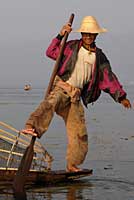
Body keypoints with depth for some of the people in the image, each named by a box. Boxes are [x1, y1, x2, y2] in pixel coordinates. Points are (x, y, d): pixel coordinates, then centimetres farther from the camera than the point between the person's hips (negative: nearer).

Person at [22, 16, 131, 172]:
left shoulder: (99, 56, 12)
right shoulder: (72, 47, 4)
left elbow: (109, 78, 15)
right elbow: (51, 52, -2)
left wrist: (121, 97, 12)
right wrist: (60, 36, -13)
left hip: (76, 95, 4)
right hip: (61, 87, -4)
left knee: (79, 132, 3)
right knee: (51, 102, -40)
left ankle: (72, 165, 16)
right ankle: (31, 127, -59)